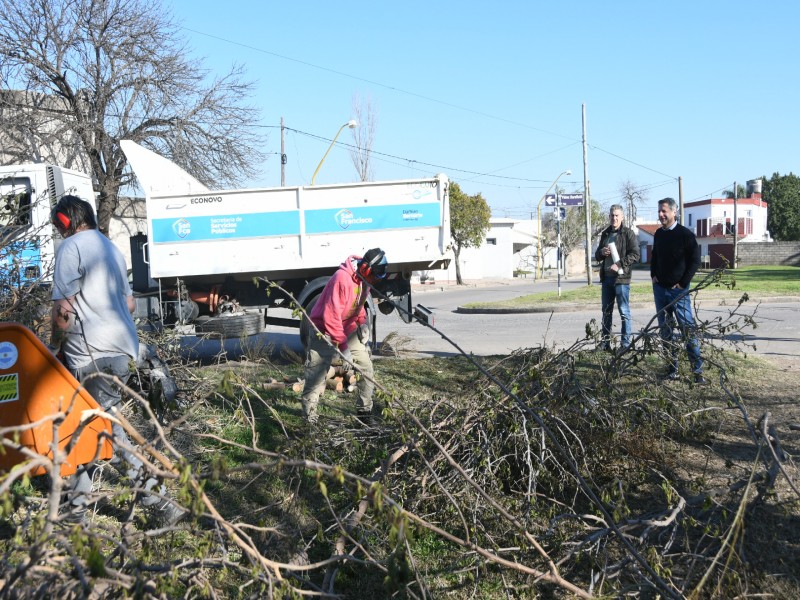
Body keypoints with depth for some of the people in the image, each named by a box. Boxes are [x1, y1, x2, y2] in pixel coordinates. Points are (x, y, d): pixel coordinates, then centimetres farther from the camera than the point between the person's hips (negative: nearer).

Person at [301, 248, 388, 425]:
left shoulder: (364, 279, -3)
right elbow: (331, 316, -29)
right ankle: (309, 417, 4)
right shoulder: (342, 279, -29)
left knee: (366, 367, 3)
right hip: (325, 331, -8)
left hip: (348, 330, 8)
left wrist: (362, 322, -5)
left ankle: (364, 411, 13)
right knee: (316, 376, -6)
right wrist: (343, 347, -27)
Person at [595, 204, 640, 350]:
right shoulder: (605, 233, 15)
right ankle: (605, 342, 19)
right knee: (606, 311, 11)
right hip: (606, 277, 7)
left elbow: (635, 255, -11)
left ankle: (626, 343, 4)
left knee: (624, 311, -1)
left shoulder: (628, 233, -4)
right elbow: (597, 255, 20)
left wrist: (620, 265, -20)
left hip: (621, 278, -6)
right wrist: (601, 252, -3)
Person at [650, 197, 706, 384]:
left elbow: (695, 261, -10)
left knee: (688, 330, -7)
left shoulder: (685, 234, -9)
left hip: (678, 291, -6)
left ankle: (698, 370, -4)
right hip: (660, 288, 6)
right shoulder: (658, 234, 9)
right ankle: (672, 368, 16)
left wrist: (683, 283, -12)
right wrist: (653, 275, 11)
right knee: (665, 330, 8)